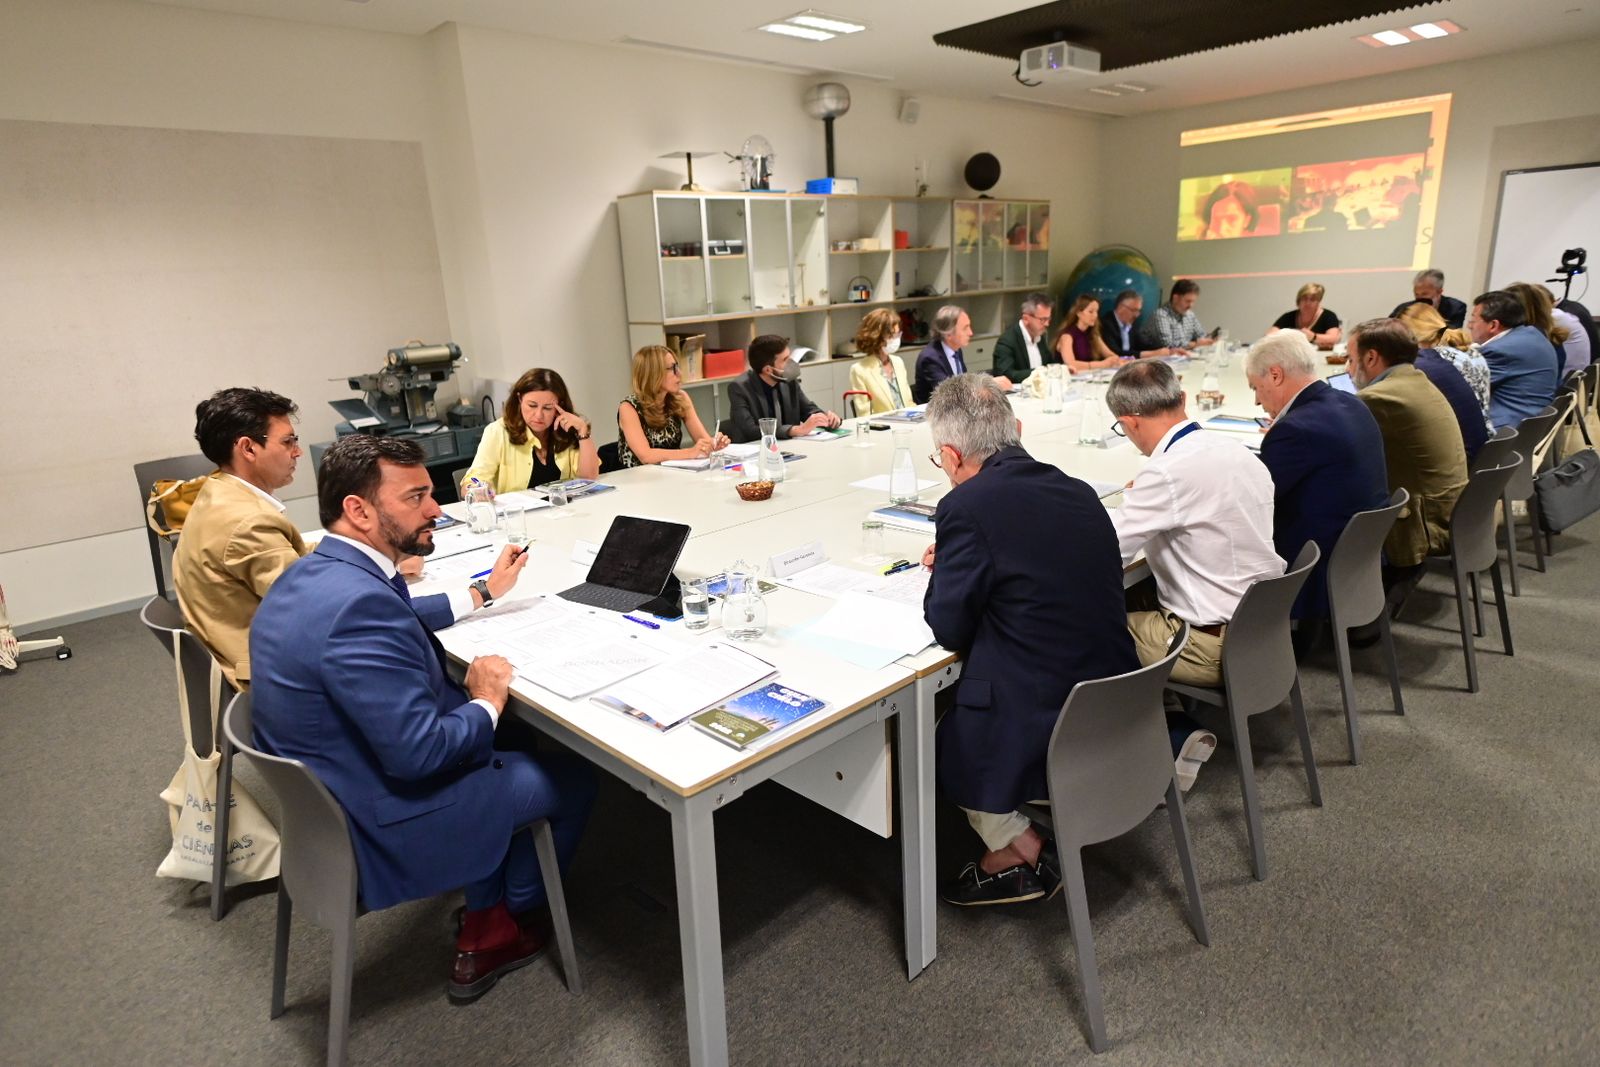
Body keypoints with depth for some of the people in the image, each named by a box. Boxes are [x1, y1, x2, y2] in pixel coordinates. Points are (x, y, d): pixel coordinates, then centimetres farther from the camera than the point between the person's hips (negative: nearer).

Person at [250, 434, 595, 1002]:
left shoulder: (313, 573, 0)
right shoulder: (357, 602, -32)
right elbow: (419, 752, -32)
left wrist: (482, 592, 20)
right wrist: (487, 704, -15)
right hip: (379, 827, -10)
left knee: (506, 746, 27)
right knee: (572, 778, 7)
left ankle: (485, 928, 30)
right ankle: (512, 917, 33)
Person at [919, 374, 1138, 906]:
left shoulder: (967, 506, -18)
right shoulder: (1079, 491, 3)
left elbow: (950, 628, -11)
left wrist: (941, 568, 7)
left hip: (1038, 731, -7)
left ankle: (1018, 851, 20)